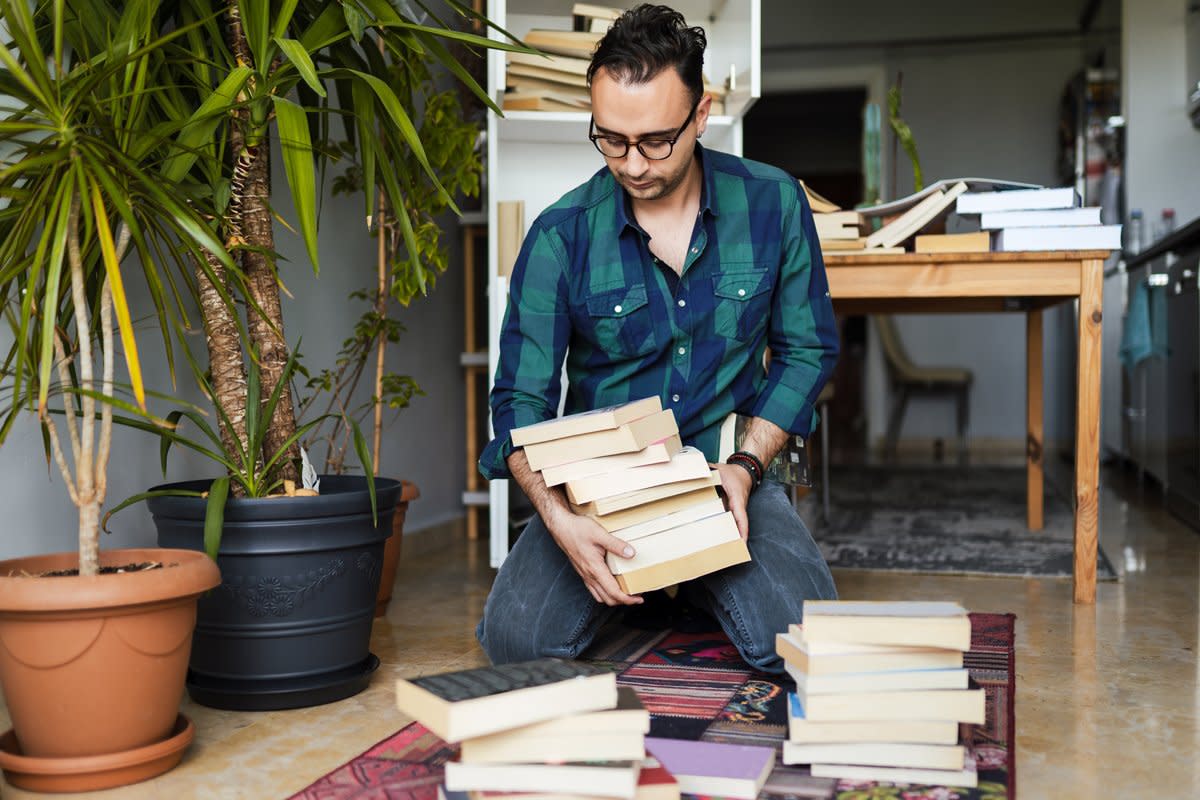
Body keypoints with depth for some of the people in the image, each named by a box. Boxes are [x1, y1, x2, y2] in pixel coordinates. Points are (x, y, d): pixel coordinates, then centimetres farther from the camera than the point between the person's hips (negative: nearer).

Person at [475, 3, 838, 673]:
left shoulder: (772, 203, -5)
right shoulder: (561, 236, -9)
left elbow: (808, 349, 4)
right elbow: (521, 399, -8)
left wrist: (747, 466, -11)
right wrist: (558, 517, -26)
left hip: (727, 473, 1)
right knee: (515, 641, -20)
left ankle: (701, 586, 13)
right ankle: (635, 588, 14)